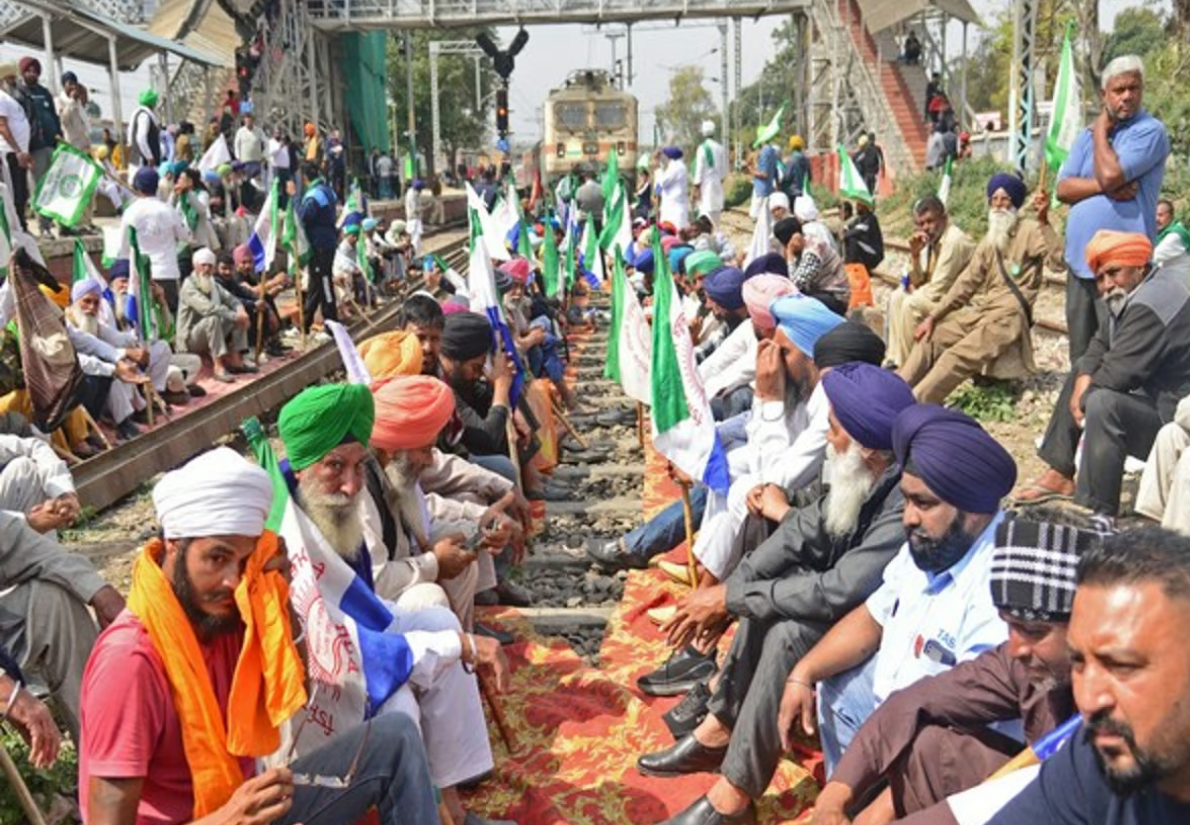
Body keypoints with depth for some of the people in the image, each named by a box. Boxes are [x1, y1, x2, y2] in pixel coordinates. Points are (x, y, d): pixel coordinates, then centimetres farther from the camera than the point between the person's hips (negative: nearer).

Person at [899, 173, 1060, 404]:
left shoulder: (1029, 231, -2)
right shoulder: (989, 240, 20)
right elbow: (966, 282, 17)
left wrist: (1044, 222, -29)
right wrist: (933, 316, 9)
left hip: (1007, 316, -8)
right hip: (977, 311, 8)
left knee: (958, 357, -26)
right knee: (929, 339, -2)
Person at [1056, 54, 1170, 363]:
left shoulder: (1150, 131, -5)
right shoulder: (1088, 135, 15)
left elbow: (1110, 174, -18)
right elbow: (1063, 188, 6)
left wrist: (1101, 132, -2)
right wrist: (1104, 187, -11)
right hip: (1080, 259, 7)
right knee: (1082, 357, 14)